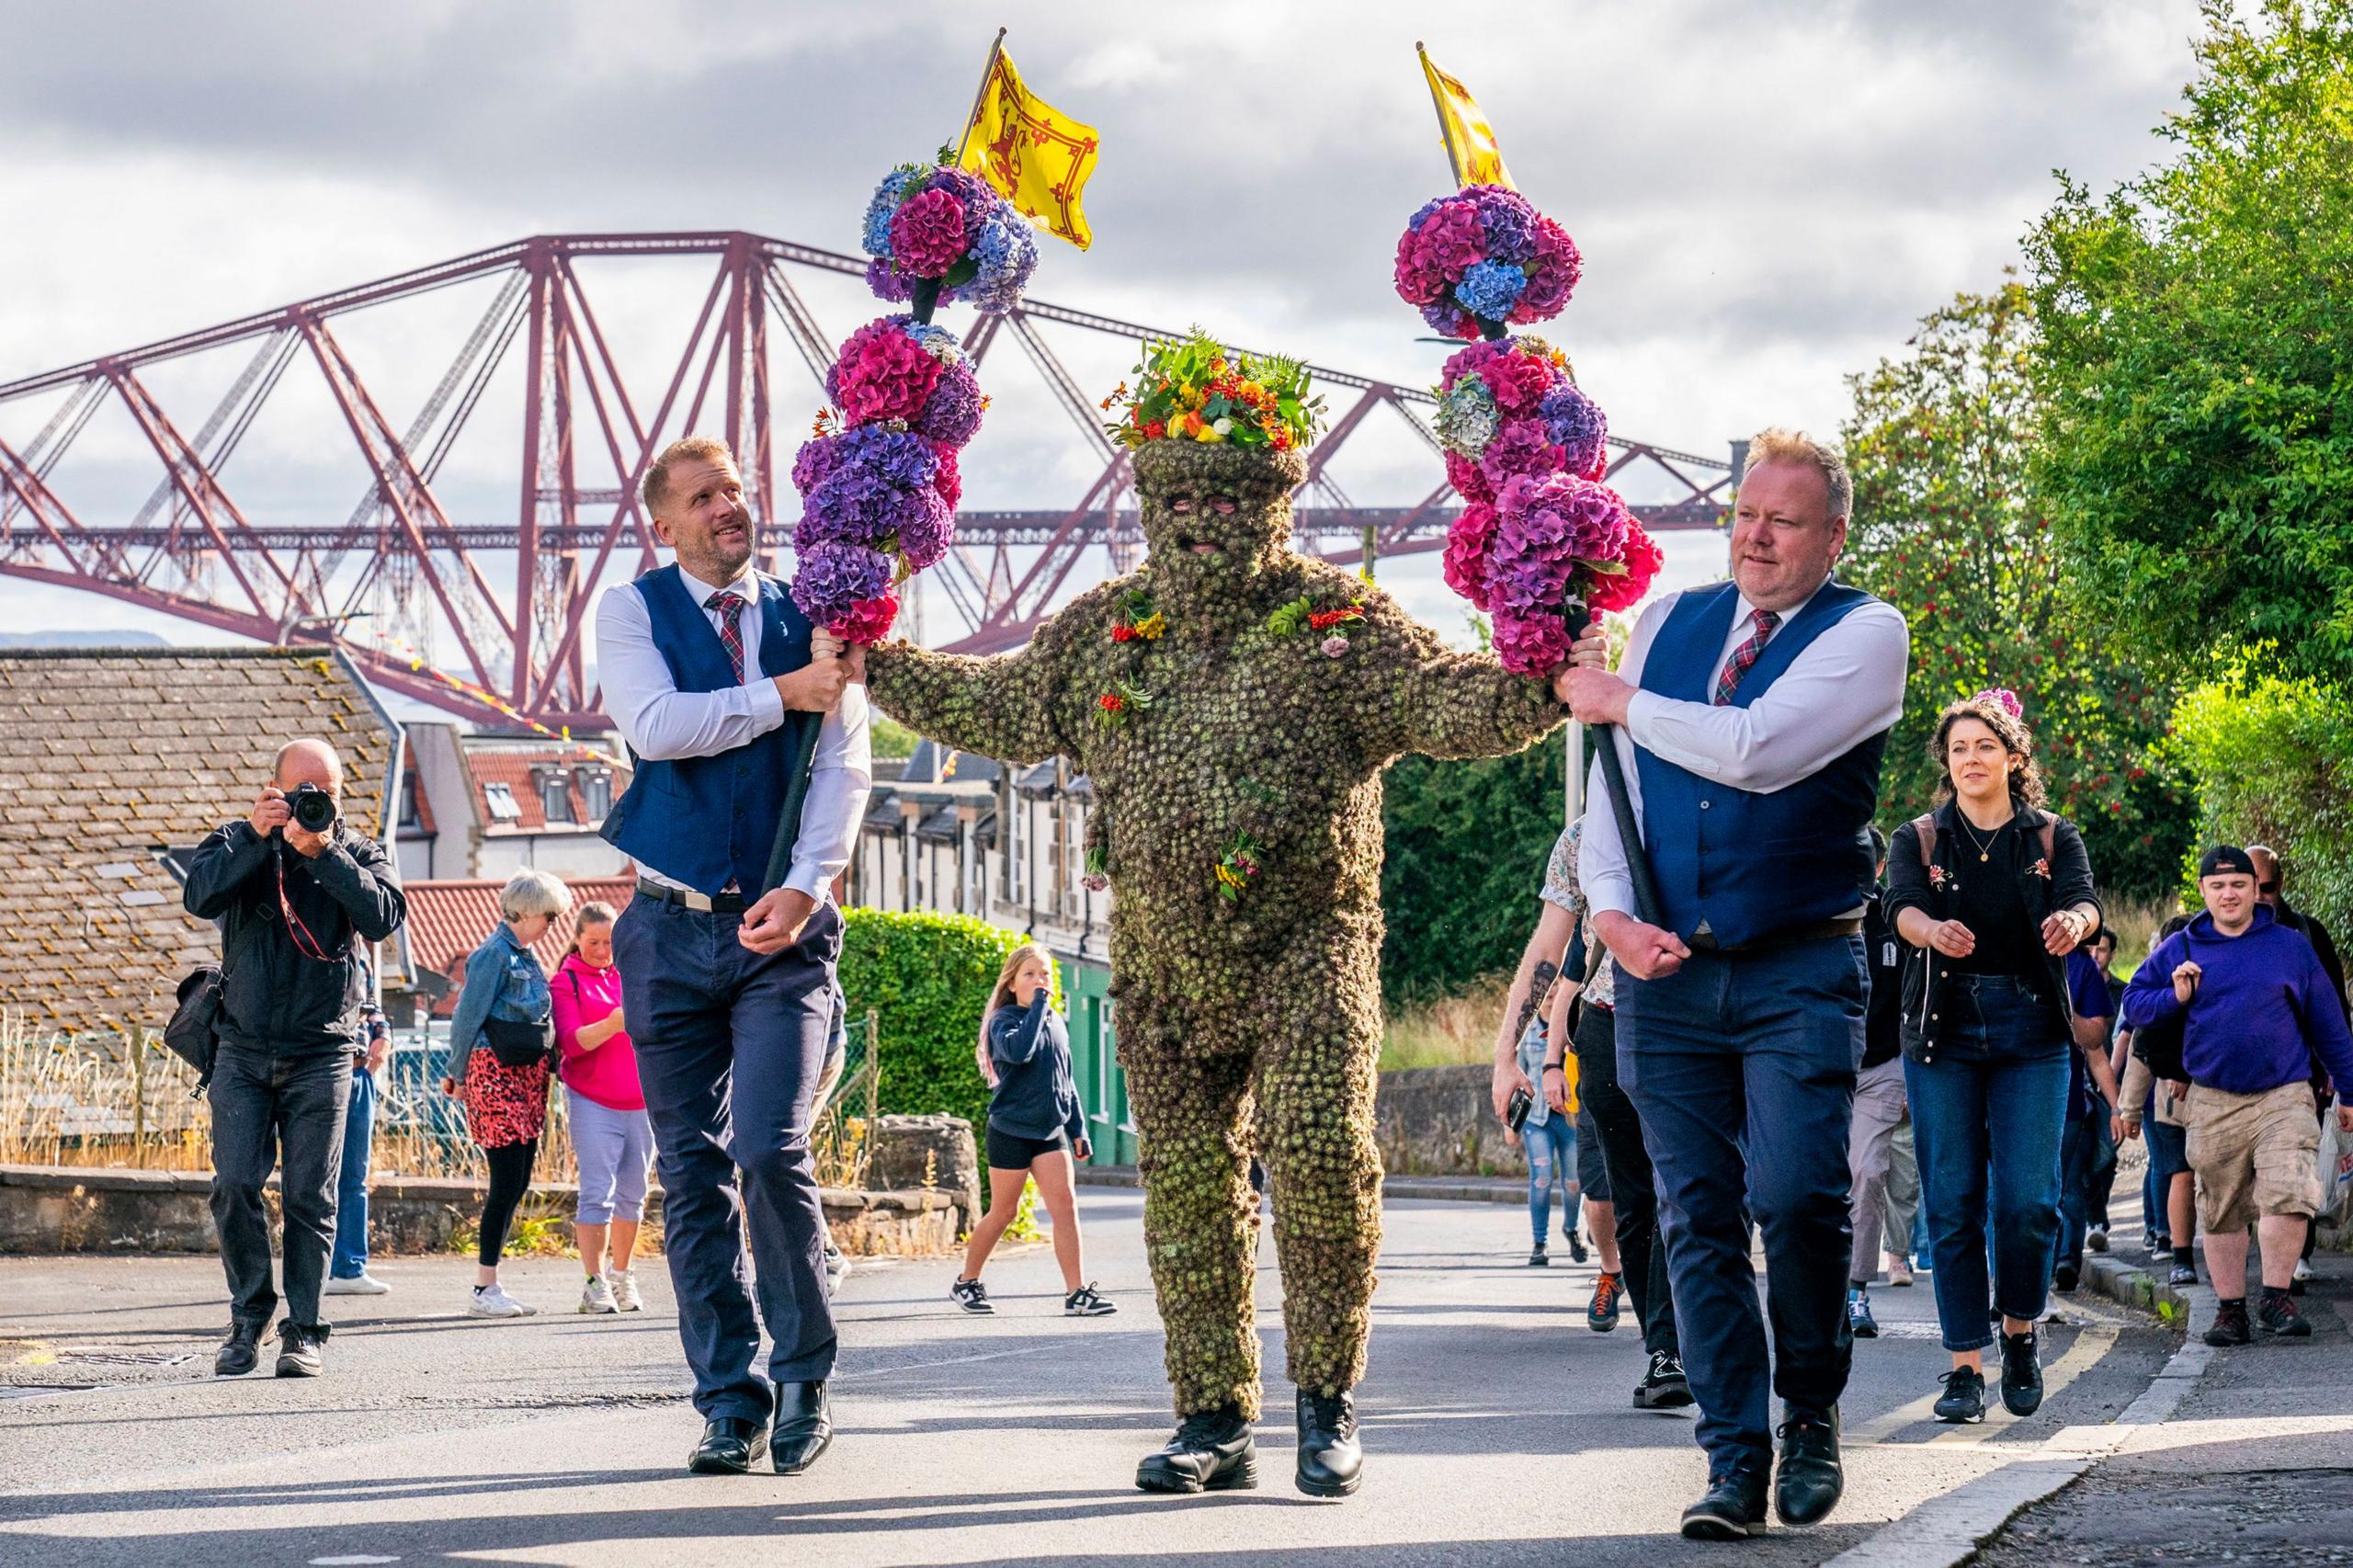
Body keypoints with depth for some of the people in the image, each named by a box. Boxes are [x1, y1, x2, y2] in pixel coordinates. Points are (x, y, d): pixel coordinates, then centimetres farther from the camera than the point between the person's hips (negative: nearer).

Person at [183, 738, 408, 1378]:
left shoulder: (359, 853, 7)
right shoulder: (237, 843, 7)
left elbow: (385, 916, -13)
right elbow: (200, 896, -12)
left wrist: (323, 852, -19)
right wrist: (257, 839, -19)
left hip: (321, 1053, 0)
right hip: (243, 1049, 0)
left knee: (310, 1195, -3)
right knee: (235, 1187, -8)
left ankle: (304, 1331, 4)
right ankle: (248, 1317, 8)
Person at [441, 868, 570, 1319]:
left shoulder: (525, 955, 17)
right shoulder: (494, 954, -10)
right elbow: (467, 1017, -10)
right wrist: (458, 1075, -6)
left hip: (525, 1077, 9)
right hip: (495, 1075, -9)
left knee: (517, 1183, 8)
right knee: (506, 1182, -10)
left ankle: (488, 1285, 12)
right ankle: (484, 1290, -8)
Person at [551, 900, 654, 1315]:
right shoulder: (566, 981, 1)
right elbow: (571, 1042, -11)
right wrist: (613, 1024, -27)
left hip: (641, 1101, 4)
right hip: (592, 1102, -4)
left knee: (632, 1193, 8)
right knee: (598, 1191, -10)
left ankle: (622, 1275, 20)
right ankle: (595, 1283, -9)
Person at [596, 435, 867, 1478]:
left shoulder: (811, 618, 7)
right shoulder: (633, 611, 5)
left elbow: (845, 765, -1)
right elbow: (657, 726, -13)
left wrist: (807, 886, -16)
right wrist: (784, 693, -15)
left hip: (785, 930, -1)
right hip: (672, 926, 1)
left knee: (770, 1148, -15)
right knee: (691, 1172, 1)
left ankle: (804, 1379, 1)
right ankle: (730, 1401, 7)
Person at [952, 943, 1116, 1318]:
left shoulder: (1056, 1023, 11)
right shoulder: (1004, 1020, -8)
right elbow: (1019, 1050, -32)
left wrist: (1078, 1127, 16)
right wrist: (1038, 1006, -25)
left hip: (1051, 1129, 5)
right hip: (1011, 1129, -5)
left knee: (1065, 1205, -9)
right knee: (1003, 1213, 4)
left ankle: (1077, 1293, -12)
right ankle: (966, 1283, 22)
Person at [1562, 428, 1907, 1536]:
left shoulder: (1865, 634, -2)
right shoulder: (1671, 620, 13)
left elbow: (1758, 751, -17)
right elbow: (1611, 776, 11)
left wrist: (1619, 701, -5)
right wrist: (1609, 908, -5)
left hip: (1800, 973, -4)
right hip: (1665, 970, 4)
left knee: (1796, 1195, -16)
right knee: (1697, 1219, 0)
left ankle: (1811, 1412, 8)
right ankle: (1736, 1462, 4)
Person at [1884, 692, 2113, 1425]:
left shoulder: (2052, 836, 7)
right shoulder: (1920, 839, 6)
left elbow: (2084, 899, -12)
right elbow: (1901, 906, -13)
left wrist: (2072, 919, -38)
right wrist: (1933, 930, -38)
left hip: (2030, 1033, 0)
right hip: (1943, 1031, 0)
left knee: (2027, 1200, -8)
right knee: (1952, 1202, -3)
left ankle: (2020, 1331, 17)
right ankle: (1966, 1366, 2)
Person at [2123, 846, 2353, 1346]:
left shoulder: (2291, 946, 6)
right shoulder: (2179, 949, 8)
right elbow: (2134, 1002, 14)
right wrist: (2176, 997, -6)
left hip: (2284, 1096, -2)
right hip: (2213, 1103, 2)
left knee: (2287, 1196, -18)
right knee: (2221, 1212, 5)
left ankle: (2277, 1297, -6)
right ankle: (2230, 1310, 15)